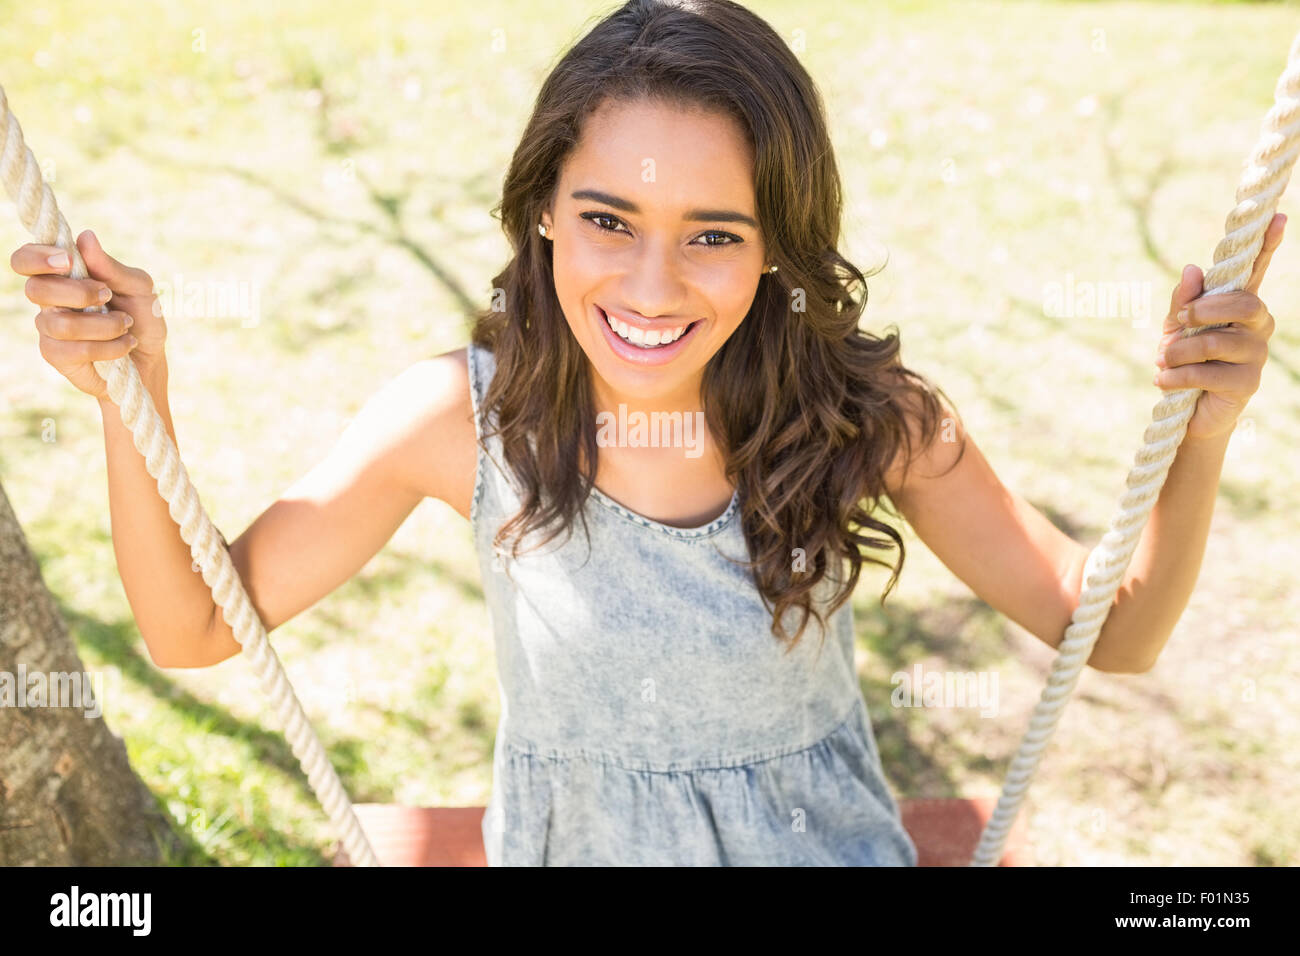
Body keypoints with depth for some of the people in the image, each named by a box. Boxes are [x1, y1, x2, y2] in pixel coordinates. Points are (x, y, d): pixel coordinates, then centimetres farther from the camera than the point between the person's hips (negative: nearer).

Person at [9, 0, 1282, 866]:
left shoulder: (864, 415, -21)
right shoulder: (463, 415, -21)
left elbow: (1109, 635, -13)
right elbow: (195, 630, -13)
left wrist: (1199, 438, -30)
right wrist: (133, 394, -28)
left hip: (816, 837, 1)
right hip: (566, 839, 0)